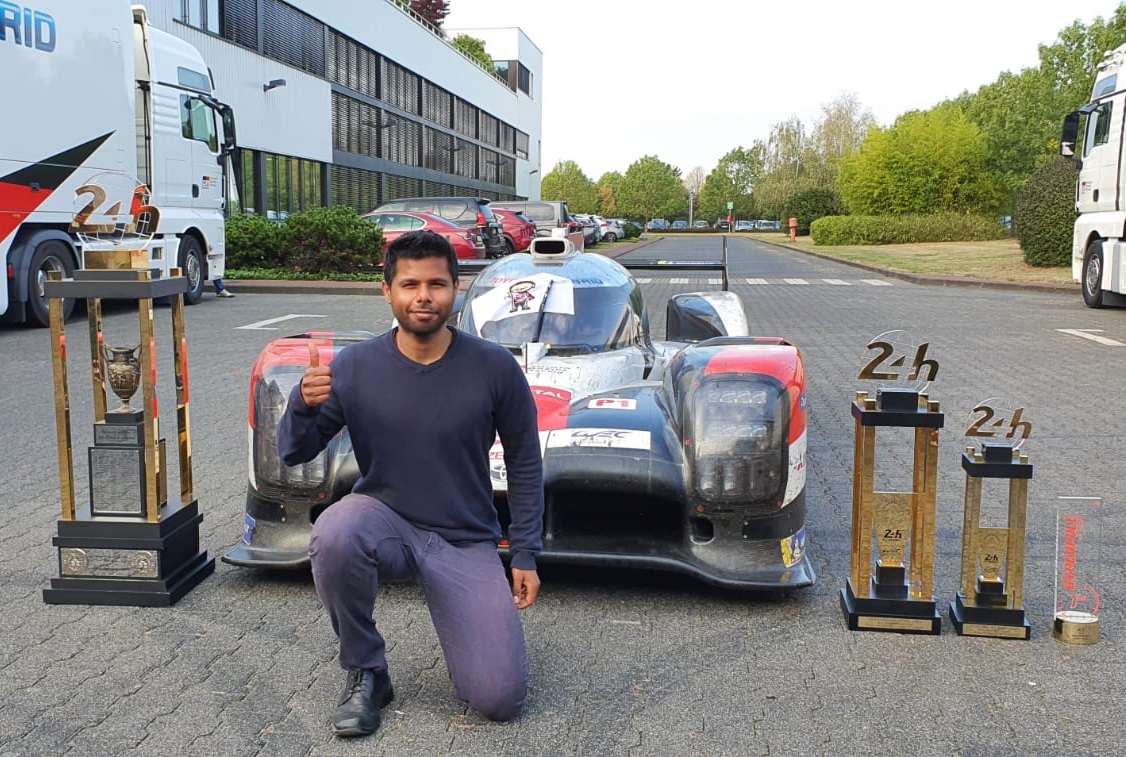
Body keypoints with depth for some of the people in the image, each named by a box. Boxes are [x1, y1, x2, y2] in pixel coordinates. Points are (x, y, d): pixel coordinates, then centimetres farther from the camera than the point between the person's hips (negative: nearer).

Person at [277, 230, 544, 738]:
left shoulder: (494, 368, -11)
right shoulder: (354, 366, -9)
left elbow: (524, 464, 1)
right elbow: (294, 454, -2)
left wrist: (526, 554, 0)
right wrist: (303, 405, -24)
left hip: (466, 541, 0)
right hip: (385, 520, 1)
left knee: (500, 700, -12)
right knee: (334, 536, -36)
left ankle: (466, 624, 24)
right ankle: (365, 672, -9)